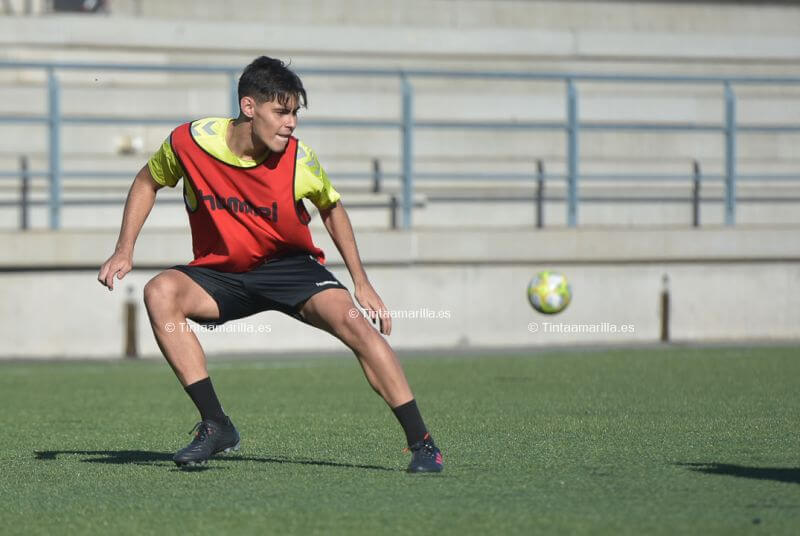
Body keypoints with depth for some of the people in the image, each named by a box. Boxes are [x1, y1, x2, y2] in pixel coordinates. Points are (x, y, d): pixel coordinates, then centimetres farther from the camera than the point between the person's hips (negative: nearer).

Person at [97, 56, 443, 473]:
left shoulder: (298, 159, -15)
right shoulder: (190, 141, -17)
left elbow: (331, 208, 5)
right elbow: (148, 181, 5)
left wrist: (361, 283, 3)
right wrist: (124, 251, -3)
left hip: (288, 266, -1)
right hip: (220, 273, 1)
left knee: (353, 323, -27)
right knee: (160, 292, -29)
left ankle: (422, 444, -19)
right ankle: (216, 426, -24)